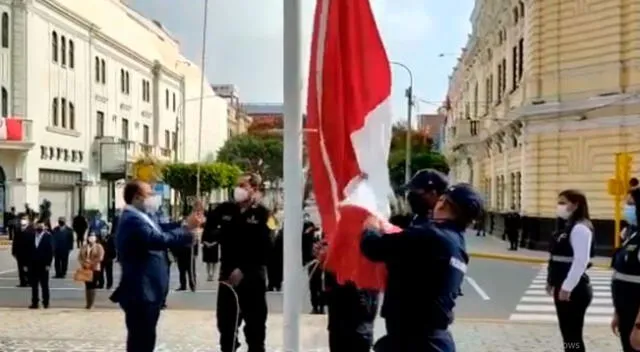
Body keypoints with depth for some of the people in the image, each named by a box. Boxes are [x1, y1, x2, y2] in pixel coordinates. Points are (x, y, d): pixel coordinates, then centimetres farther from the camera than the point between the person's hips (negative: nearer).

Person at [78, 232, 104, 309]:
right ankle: (88, 303, 9)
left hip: (95, 269, -4)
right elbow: (79, 257, 8)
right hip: (85, 269, 4)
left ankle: (91, 304, -4)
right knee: (87, 286, 4)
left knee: (92, 286, -6)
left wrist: (91, 263, -15)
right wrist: (83, 264, -10)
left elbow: (100, 258, -11)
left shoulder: (99, 247, 0)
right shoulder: (84, 247, 13)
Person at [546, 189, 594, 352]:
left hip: (574, 289, -10)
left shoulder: (580, 228, -16)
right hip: (563, 287, 10)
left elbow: (581, 261, -23)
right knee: (567, 333, 15)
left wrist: (567, 287, -23)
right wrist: (552, 281, 15)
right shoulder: (566, 227, 14)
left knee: (573, 336, -4)